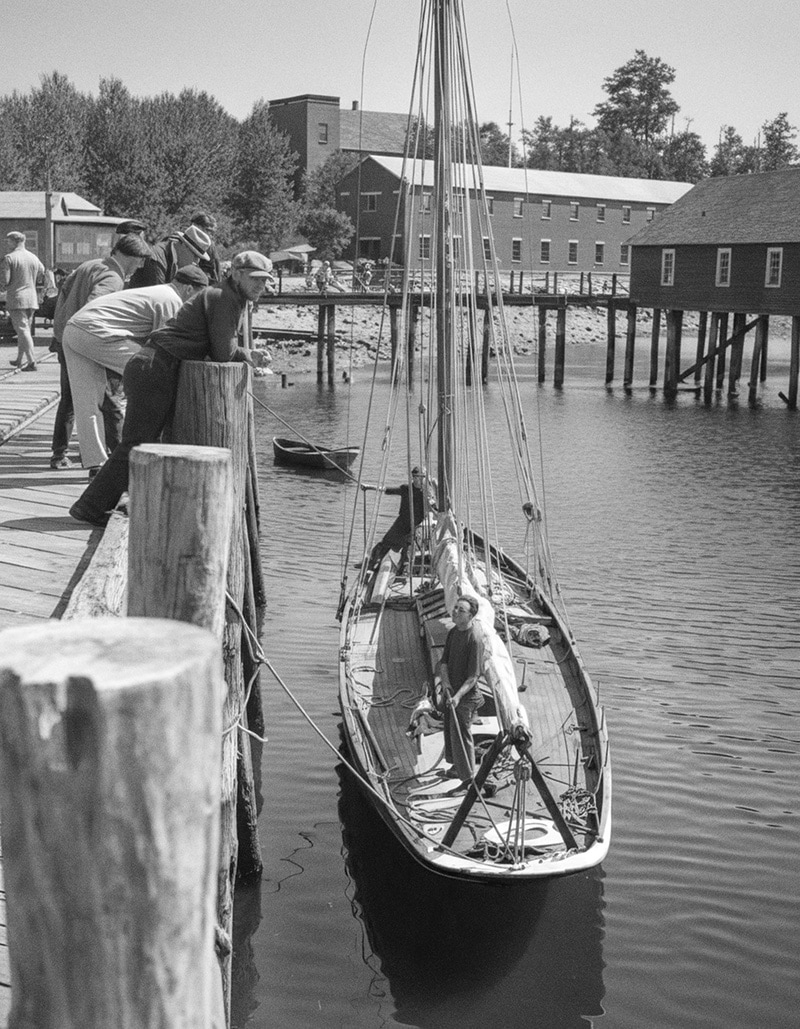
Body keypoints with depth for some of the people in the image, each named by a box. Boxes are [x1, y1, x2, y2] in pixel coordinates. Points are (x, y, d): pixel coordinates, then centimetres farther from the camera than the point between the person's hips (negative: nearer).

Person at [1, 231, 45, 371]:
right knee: (26, 329, 16)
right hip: (32, 299, 6)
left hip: (16, 298, -6)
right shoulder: (34, 258, 8)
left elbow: (5, 280, -14)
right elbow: (42, 279, 10)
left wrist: (4, 285, 8)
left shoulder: (9, 258, -9)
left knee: (22, 330, -7)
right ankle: (20, 360, 27)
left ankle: (32, 362, -16)